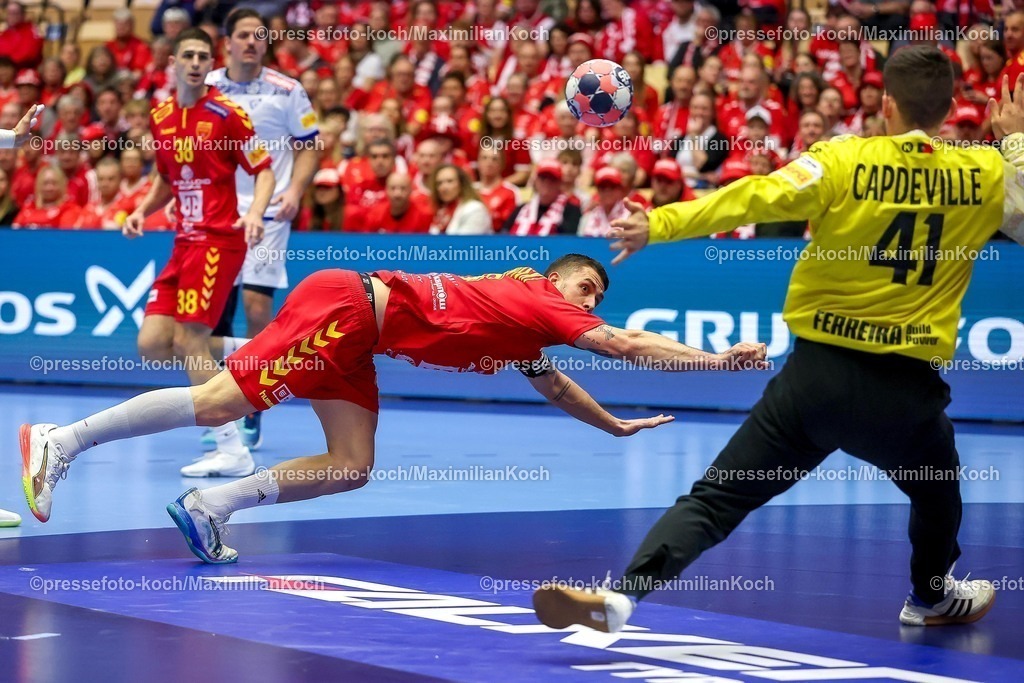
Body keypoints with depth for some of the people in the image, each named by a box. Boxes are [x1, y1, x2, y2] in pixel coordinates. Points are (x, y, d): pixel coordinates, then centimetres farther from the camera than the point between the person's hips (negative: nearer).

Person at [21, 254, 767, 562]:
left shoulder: (523, 338, 21)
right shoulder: (536, 301, -2)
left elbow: (555, 387, 38)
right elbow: (629, 344, -9)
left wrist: (617, 425, 40)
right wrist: (717, 359, -7)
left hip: (355, 337, 9)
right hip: (347, 305, -9)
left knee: (351, 467, 3)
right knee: (219, 401, -14)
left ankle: (210, 505, 1)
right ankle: (63, 440, -12)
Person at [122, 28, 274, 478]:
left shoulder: (226, 113, -7)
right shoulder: (160, 118, 11)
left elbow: (263, 171, -6)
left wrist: (255, 214, -24)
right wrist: (143, 210, 6)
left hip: (218, 239, -7)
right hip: (184, 241, 7)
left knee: (188, 340, -15)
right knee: (152, 344, -4)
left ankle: (233, 451, -10)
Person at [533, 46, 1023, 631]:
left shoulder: (844, 161, -6)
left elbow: (754, 198, -18)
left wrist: (660, 225, -19)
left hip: (818, 373, -1)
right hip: (907, 389, 2)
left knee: (716, 499, -2)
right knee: (938, 490, 34)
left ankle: (622, 594, -19)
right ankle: (933, 597, 54)